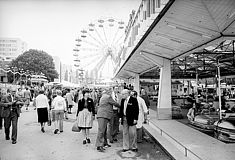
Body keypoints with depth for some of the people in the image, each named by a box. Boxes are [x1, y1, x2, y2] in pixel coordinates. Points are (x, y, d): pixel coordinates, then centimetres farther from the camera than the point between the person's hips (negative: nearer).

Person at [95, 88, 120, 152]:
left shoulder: (102, 97, 22)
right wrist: (120, 106, 17)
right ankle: (99, 146, -13)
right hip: (103, 115, -10)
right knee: (101, 130, -12)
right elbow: (115, 103, -2)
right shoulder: (108, 97, -7)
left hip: (102, 115, 10)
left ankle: (104, 143, 28)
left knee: (104, 130, 17)